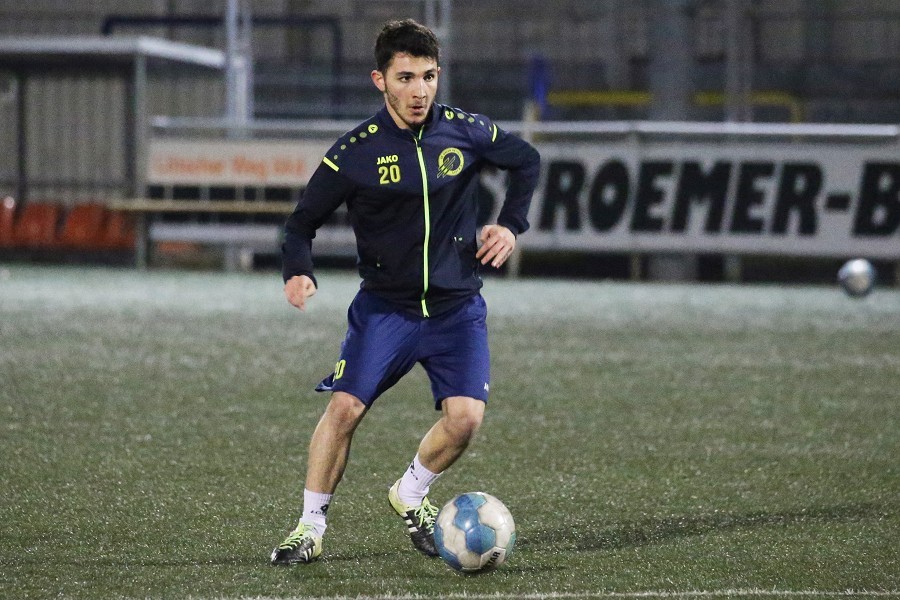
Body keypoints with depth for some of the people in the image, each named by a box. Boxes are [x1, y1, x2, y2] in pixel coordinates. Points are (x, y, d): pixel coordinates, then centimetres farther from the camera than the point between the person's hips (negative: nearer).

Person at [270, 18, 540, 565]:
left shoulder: (465, 132, -4)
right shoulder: (355, 152, -9)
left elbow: (527, 160, 16)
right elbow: (303, 223, -3)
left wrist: (511, 225, 4)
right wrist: (299, 272, -23)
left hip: (457, 308, 1)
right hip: (384, 307, -1)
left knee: (465, 418, -14)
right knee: (345, 406, -15)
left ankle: (412, 495, 16)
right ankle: (311, 528, -1)